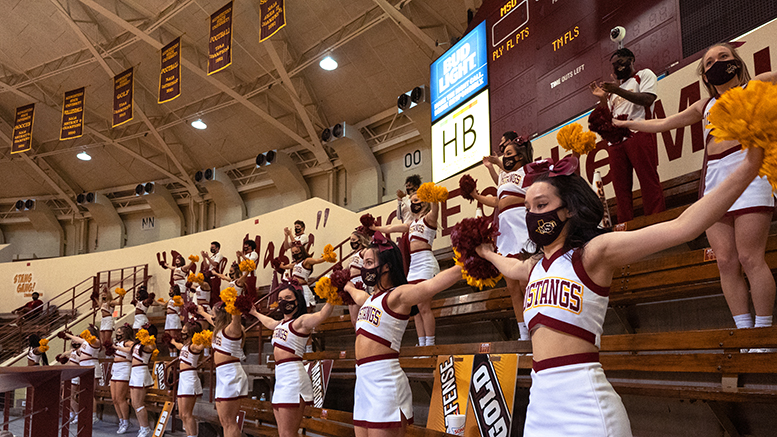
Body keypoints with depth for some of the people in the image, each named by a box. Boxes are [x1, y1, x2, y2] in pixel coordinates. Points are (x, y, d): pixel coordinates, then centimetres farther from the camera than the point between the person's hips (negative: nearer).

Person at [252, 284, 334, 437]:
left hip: (293, 375, -9)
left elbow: (323, 314, -25)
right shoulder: (280, 323, 19)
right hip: (280, 376, 9)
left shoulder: (301, 321, -6)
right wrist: (255, 313, 57)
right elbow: (269, 322, 43)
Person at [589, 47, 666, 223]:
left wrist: (618, 91, -10)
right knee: (620, 186, -4)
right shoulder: (614, 89, 33)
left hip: (637, 134, -5)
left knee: (648, 180, -14)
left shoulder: (644, 75, 16)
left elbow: (647, 99, -4)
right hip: (615, 140, 6)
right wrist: (602, 98, 12)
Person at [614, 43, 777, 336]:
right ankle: (743, 329, 1)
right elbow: (661, 123, 32)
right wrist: (624, 124, 33)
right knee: (726, 262, -3)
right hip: (714, 181, 5)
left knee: (750, 259, -13)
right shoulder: (705, 107, 26)